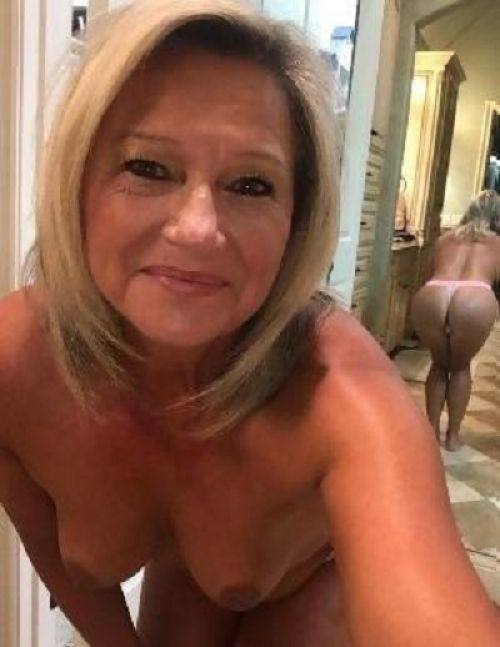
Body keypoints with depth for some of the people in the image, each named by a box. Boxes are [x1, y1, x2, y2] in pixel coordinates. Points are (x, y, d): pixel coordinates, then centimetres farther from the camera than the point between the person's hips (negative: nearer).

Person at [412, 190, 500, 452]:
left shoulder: (445, 238, 31)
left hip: (430, 297, 2)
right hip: (475, 301, -1)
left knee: (439, 364, 29)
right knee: (461, 367, 26)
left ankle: (432, 429, 31)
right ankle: (453, 434, 31)